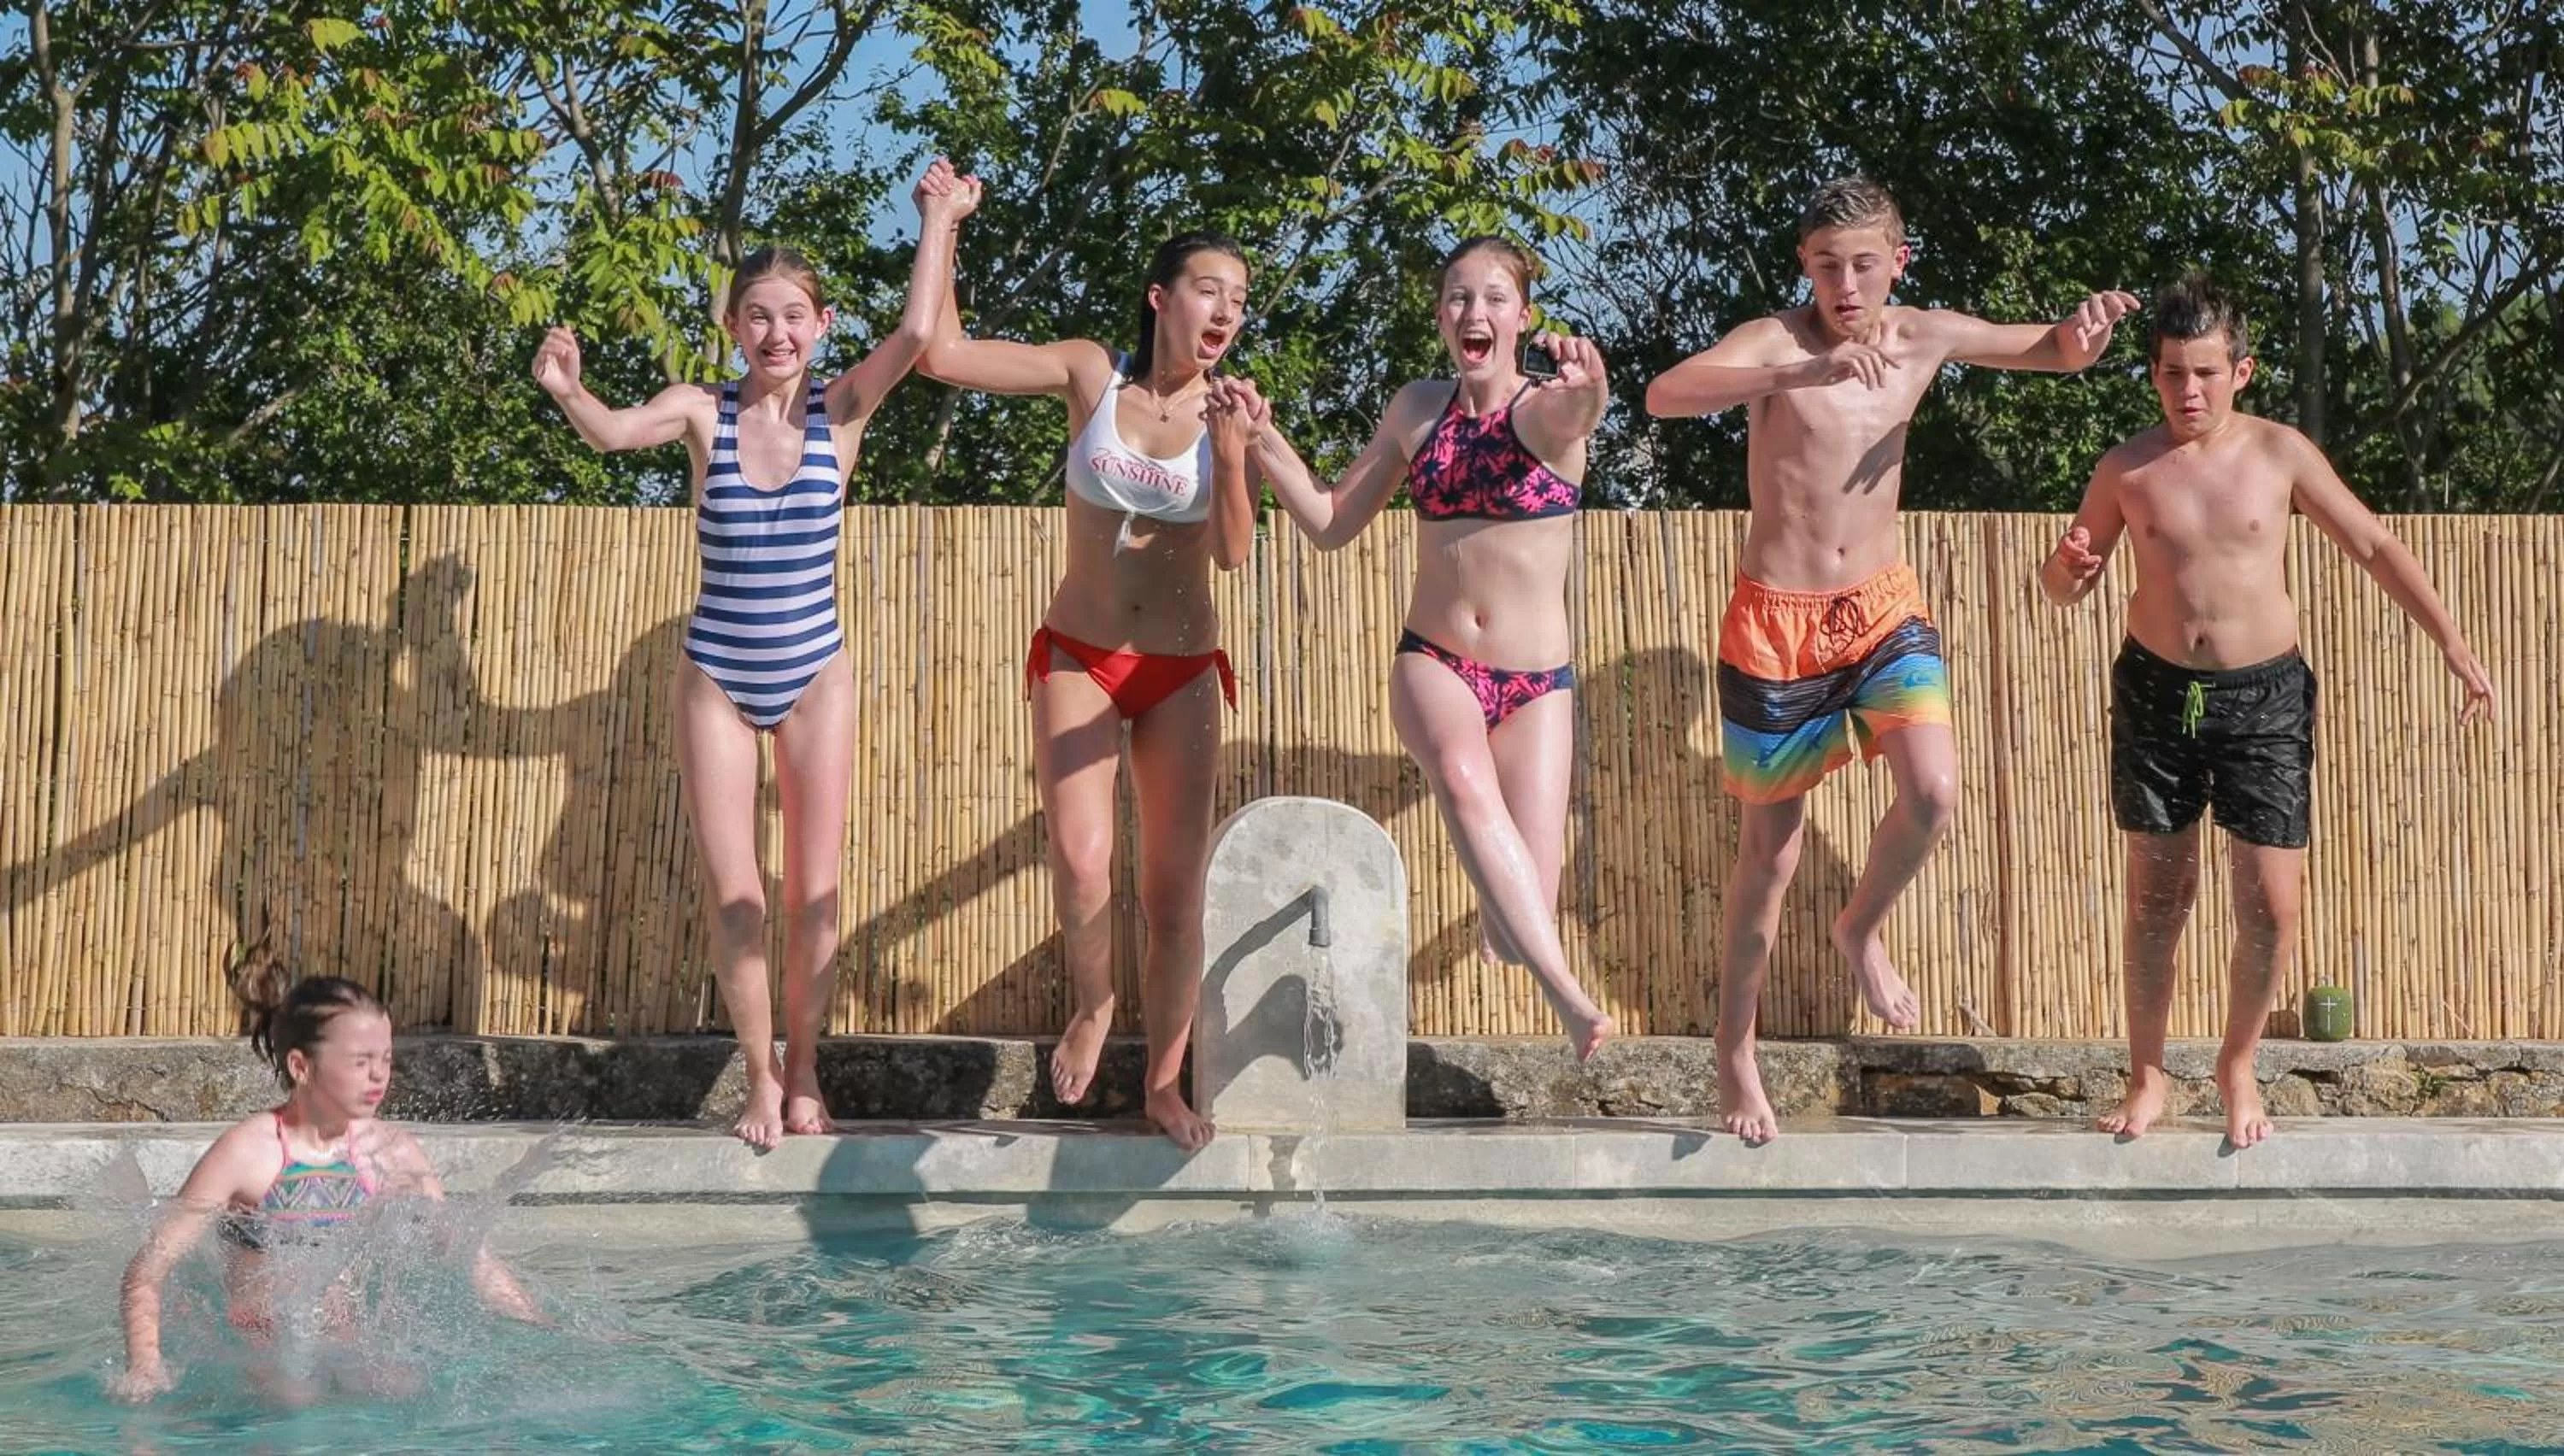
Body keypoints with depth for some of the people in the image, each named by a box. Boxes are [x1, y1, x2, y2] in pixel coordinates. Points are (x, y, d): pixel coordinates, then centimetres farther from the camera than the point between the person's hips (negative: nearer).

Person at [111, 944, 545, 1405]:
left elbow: (473, 1260, 13)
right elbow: (146, 1271, -10)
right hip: (256, 1360, -4)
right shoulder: (247, 1152, -10)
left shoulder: (390, 1152, 3)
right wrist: (144, 1367, -26)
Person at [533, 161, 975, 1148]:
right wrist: (566, 390, -43)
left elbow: (917, 335, -20)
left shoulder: (841, 410, -4)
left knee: (815, 892, 5)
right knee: (733, 896, 1)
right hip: (717, 680, 0)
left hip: (816, 677, 0)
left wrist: (939, 222, -18)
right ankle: (760, 1078, 16)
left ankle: (803, 1074, 19)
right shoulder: (703, 411, -5)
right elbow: (613, 432, -24)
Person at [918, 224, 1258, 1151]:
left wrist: (1234, 450, -25)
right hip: (1079, 659, -1)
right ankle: (1091, 1008, 7)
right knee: (1080, 861, -21)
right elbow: (944, 355, -8)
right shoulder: (1092, 375, -4)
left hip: (1182, 674, 1)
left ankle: (1164, 1084, 17)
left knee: (1176, 893, 2)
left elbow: (1234, 551, -12)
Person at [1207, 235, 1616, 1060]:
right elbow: (1332, 523, 13)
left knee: (1525, 916, -10)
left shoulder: (1541, 408, -7)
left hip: (1537, 683, -2)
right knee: (1462, 774, -36)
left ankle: (1536, 953, 32)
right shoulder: (1418, 409, 6)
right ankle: (1563, 992, -43)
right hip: (1432, 662, 2)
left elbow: (1573, 411, -34)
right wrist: (1260, 441, 0)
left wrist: (1584, 387, -58)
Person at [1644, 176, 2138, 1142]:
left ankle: (1861, 932, 11)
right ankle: (1735, 1058, 24)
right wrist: (1807, 371, -46)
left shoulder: (1926, 339, -1)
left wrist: (2090, 325, -16)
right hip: (1776, 621, -3)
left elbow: (2055, 353, 9)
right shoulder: (1776, 343, -16)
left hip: (1883, 608, 3)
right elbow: (1666, 396, -34)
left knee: (1933, 792, -20)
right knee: (1770, 850, 6)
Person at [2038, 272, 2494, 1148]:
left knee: (2272, 907, -3)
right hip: (2156, 692, 1)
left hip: (2264, 695, -1)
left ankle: (2238, 1068, 19)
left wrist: (2453, 646, -1)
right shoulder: (2126, 470, -1)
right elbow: (2062, 591, 8)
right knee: (2157, 896, 8)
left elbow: (2375, 549, 3)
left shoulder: (2279, 455, -3)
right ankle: (2148, 1077, 21)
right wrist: (2069, 566, -17)